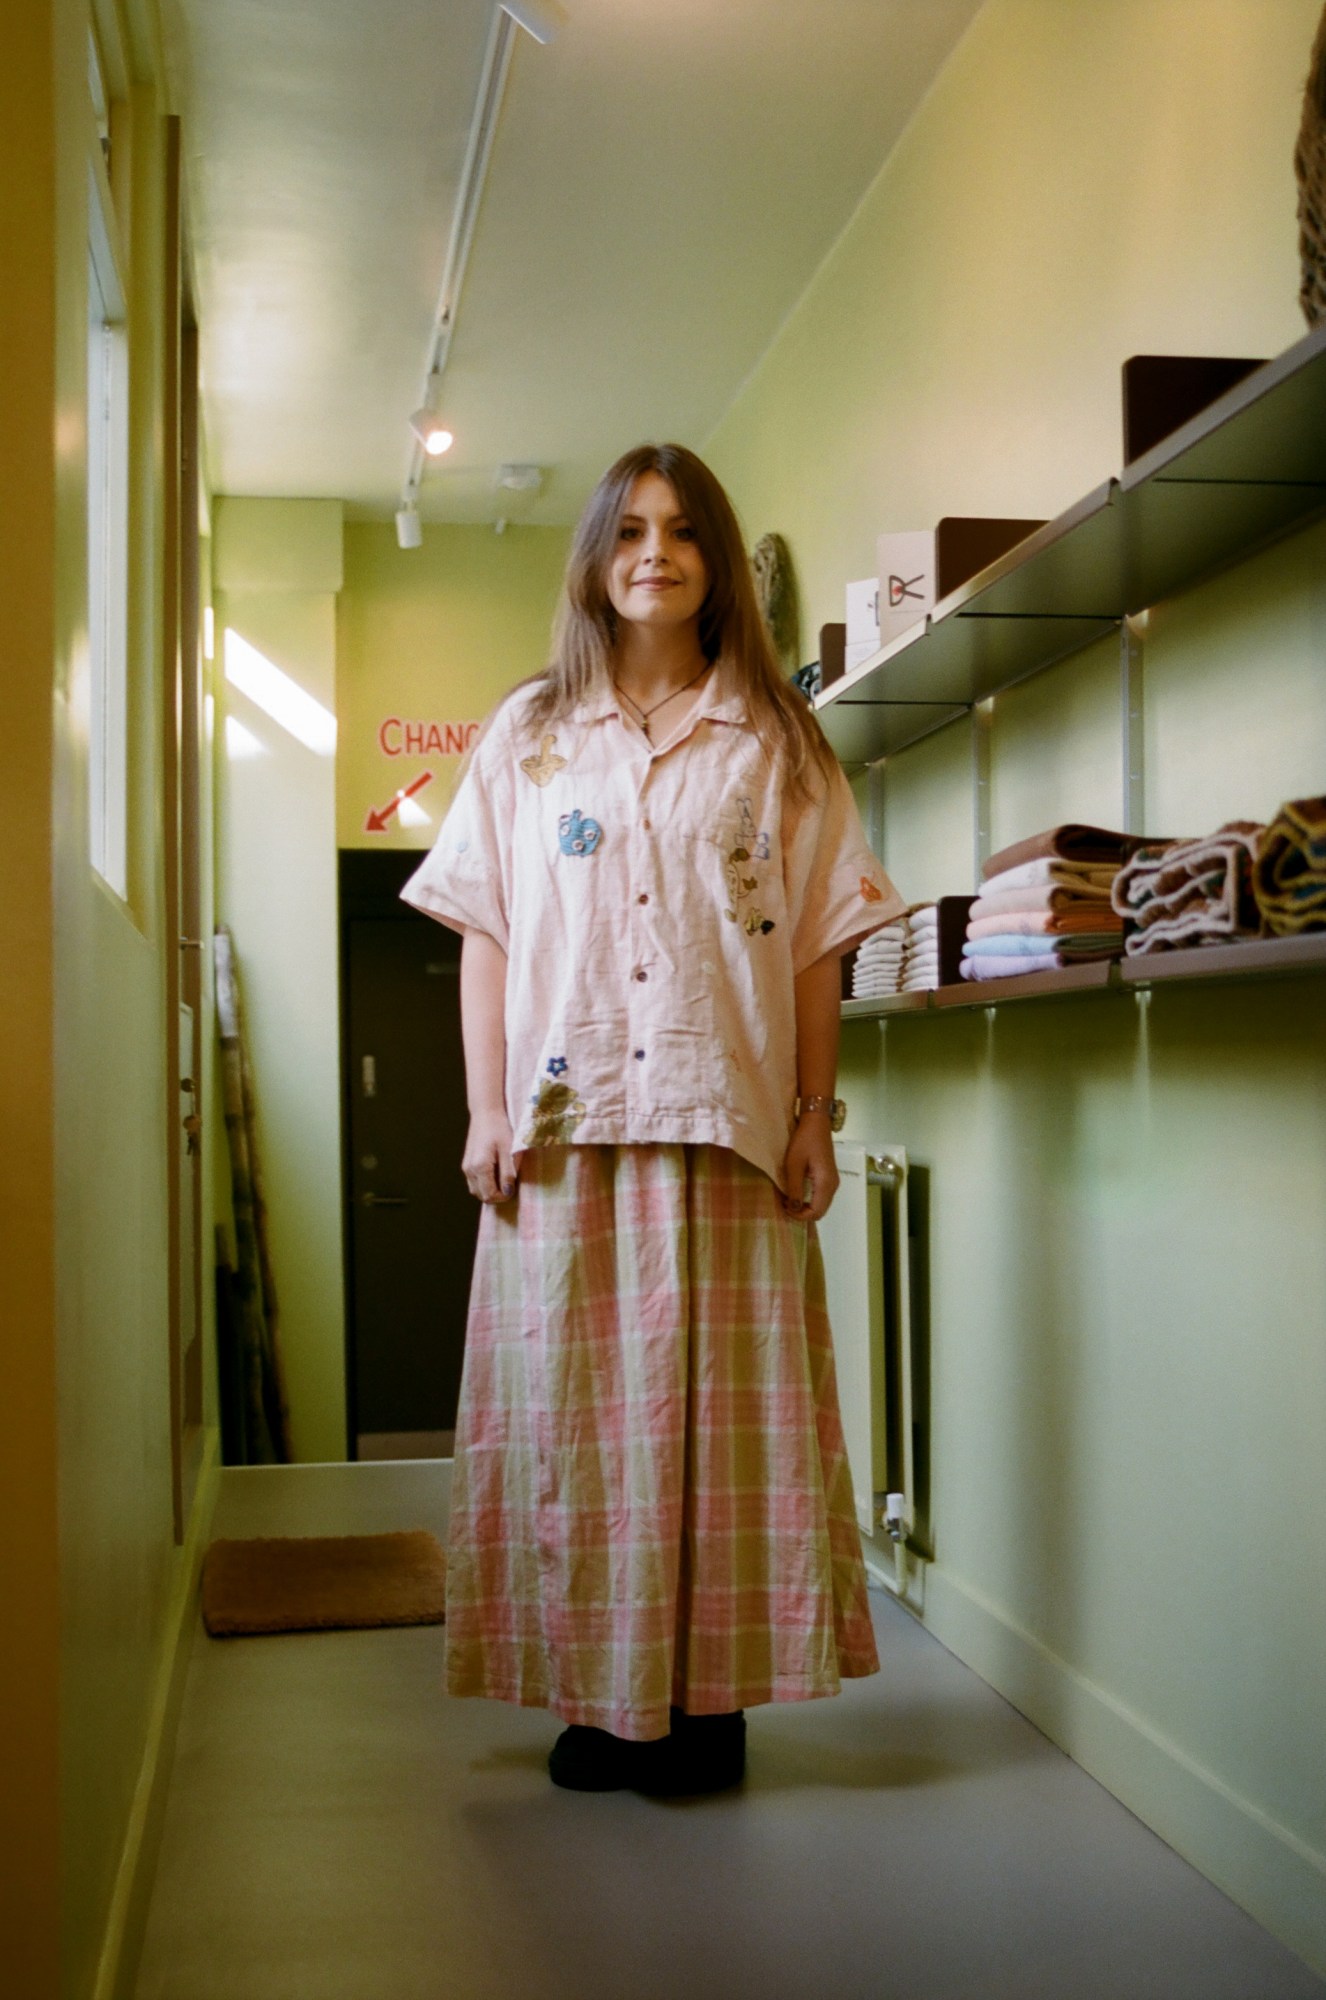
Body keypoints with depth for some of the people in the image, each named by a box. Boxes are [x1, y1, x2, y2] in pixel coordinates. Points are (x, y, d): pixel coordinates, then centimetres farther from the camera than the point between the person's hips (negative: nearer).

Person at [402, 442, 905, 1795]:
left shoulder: (775, 742, 10)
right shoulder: (527, 735, 12)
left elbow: (818, 943, 7)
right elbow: (484, 934, 8)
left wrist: (813, 1112, 0)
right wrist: (488, 1109, 0)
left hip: (727, 1126, -1)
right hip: (566, 1124, 1)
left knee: (719, 1406, 0)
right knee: (571, 1405, 1)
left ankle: (707, 1697, 10)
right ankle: (596, 1697, 12)